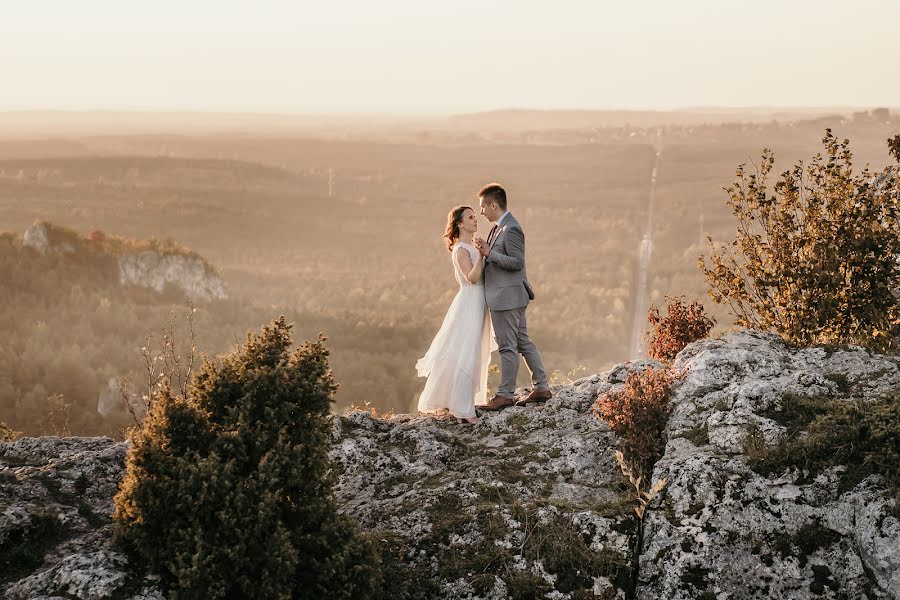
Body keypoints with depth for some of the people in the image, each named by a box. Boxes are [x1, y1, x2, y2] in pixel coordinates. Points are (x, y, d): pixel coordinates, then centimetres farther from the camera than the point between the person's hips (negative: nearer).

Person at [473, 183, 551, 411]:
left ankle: (505, 395, 4)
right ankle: (541, 388, 20)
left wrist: (489, 253, -24)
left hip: (506, 296, -10)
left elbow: (517, 262, -22)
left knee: (507, 347, -3)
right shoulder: (499, 226, 13)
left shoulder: (511, 229, -18)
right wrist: (486, 252, 9)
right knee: (523, 342, 14)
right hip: (509, 296, 10)